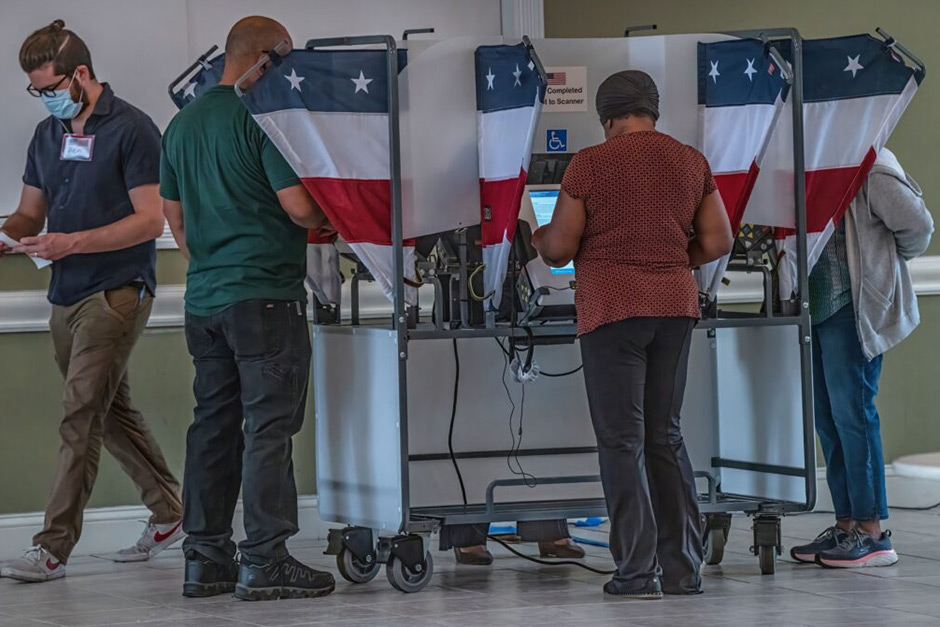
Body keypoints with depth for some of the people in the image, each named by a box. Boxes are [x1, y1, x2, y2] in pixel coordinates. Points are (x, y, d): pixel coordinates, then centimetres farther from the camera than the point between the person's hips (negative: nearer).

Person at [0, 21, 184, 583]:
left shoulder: (131, 129, -10)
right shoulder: (48, 135, 13)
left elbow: (150, 221, -14)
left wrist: (72, 243, -22)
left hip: (116, 293, -8)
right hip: (67, 295, 8)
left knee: (80, 419, -11)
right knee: (113, 413, 15)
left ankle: (54, 549, -13)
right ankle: (169, 514, 29)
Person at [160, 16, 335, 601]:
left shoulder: (183, 123, 14)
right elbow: (300, 206, -17)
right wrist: (331, 215, 4)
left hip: (204, 297, 8)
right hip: (265, 295, -8)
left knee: (214, 424, 11)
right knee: (269, 427, -5)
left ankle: (206, 558, 12)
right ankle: (265, 562, -5)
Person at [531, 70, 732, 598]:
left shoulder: (590, 164, -6)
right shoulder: (691, 162, 6)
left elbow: (559, 248, -5)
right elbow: (718, 242, 6)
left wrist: (540, 238, 18)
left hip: (612, 307, -4)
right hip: (676, 305, 4)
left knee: (622, 441, 0)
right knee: (666, 437, 13)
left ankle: (639, 571, -4)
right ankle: (685, 568, 11)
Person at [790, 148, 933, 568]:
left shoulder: (871, 168, -10)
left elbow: (916, 226, -10)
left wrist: (887, 265, 4)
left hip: (854, 308, -8)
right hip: (815, 307, 8)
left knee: (851, 411, -8)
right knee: (826, 416, 10)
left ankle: (872, 533, -4)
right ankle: (846, 526, 17)